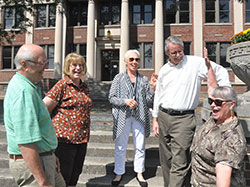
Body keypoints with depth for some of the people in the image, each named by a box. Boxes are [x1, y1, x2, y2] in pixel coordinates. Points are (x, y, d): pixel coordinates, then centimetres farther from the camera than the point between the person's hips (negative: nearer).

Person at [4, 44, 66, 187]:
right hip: (31, 164, -10)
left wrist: (50, 155, 20)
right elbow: (26, 142, -30)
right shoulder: (24, 92, -25)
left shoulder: (26, 86, 9)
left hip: (41, 157, 10)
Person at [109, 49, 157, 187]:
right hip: (123, 117, -2)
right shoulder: (119, 78, 2)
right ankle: (119, 173, 27)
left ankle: (139, 173, 30)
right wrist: (125, 101, -17)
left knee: (140, 146, 10)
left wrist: (152, 87, -8)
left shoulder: (144, 79, 8)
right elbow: (111, 98, -2)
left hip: (139, 117, 2)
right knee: (120, 147, 7)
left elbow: (148, 100, 6)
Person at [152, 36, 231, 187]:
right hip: (163, 117, 6)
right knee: (166, 159, 15)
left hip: (184, 119, -5)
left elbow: (221, 72, 3)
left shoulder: (195, 62, -3)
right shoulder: (164, 69, 12)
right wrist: (155, 119, 14)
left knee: (179, 163, -9)